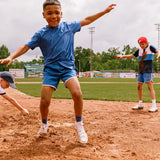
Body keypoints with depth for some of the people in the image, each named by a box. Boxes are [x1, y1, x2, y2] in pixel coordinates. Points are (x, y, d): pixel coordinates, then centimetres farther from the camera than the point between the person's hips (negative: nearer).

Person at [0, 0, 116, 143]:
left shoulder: (69, 26, 5)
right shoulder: (41, 34, 1)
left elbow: (87, 20, 16)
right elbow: (26, 47, 0)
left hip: (68, 67, 0)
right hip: (51, 69, 0)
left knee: (77, 94, -25)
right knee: (45, 101, -10)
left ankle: (79, 124, -2)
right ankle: (44, 124, 23)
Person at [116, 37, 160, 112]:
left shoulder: (150, 47, -1)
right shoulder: (139, 50, 14)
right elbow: (131, 55, 17)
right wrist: (122, 56, 6)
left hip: (148, 70, -7)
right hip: (141, 70, 7)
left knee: (150, 86, -14)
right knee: (139, 87, 10)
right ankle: (140, 104, 22)